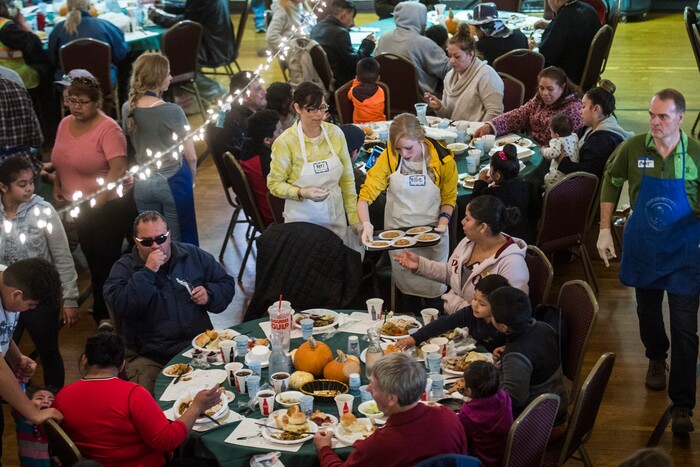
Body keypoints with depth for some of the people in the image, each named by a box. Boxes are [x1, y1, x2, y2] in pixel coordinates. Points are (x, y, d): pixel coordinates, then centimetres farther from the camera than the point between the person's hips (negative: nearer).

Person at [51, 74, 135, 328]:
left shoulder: (108, 129, -18)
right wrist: (57, 186, 13)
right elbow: (61, 160, 19)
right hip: (79, 205, 7)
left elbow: (118, 169, -25)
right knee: (92, 257, 16)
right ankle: (102, 306, 31)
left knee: (106, 259, -2)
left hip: (109, 204, -7)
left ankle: (106, 314, 11)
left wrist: (99, 198, -32)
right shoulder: (65, 124, 5)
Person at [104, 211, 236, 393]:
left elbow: (227, 284, 20)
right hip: (149, 357, -2)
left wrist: (209, 294, -2)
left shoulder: (193, 255, 11)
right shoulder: (123, 268, 3)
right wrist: (147, 272, -18)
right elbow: (121, 307, -15)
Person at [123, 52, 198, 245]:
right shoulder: (173, 112, -20)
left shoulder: (128, 109, -4)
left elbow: (133, 146, 9)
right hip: (172, 183, -5)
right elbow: (191, 157, -14)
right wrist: (190, 179, 4)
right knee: (179, 243, 7)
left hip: (142, 184, 5)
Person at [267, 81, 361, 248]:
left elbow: (347, 179, 5)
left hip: (335, 215, 3)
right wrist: (302, 193, -23)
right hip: (302, 219, -3)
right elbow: (274, 184, -6)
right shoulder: (285, 142, -13)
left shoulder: (335, 133, -2)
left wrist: (355, 218, 4)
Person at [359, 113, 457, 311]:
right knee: (407, 288, 12)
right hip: (398, 231, 1)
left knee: (433, 291, 8)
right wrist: (366, 224, -32)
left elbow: (449, 197, 0)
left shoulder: (442, 159, -14)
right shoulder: (388, 158, -14)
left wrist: (443, 222, -15)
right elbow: (366, 194, -16)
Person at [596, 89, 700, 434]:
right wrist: (604, 229, 4)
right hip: (642, 246, 3)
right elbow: (611, 182, 6)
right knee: (648, 310, 22)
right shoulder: (633, 149, -10)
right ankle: (656, 359, 53)